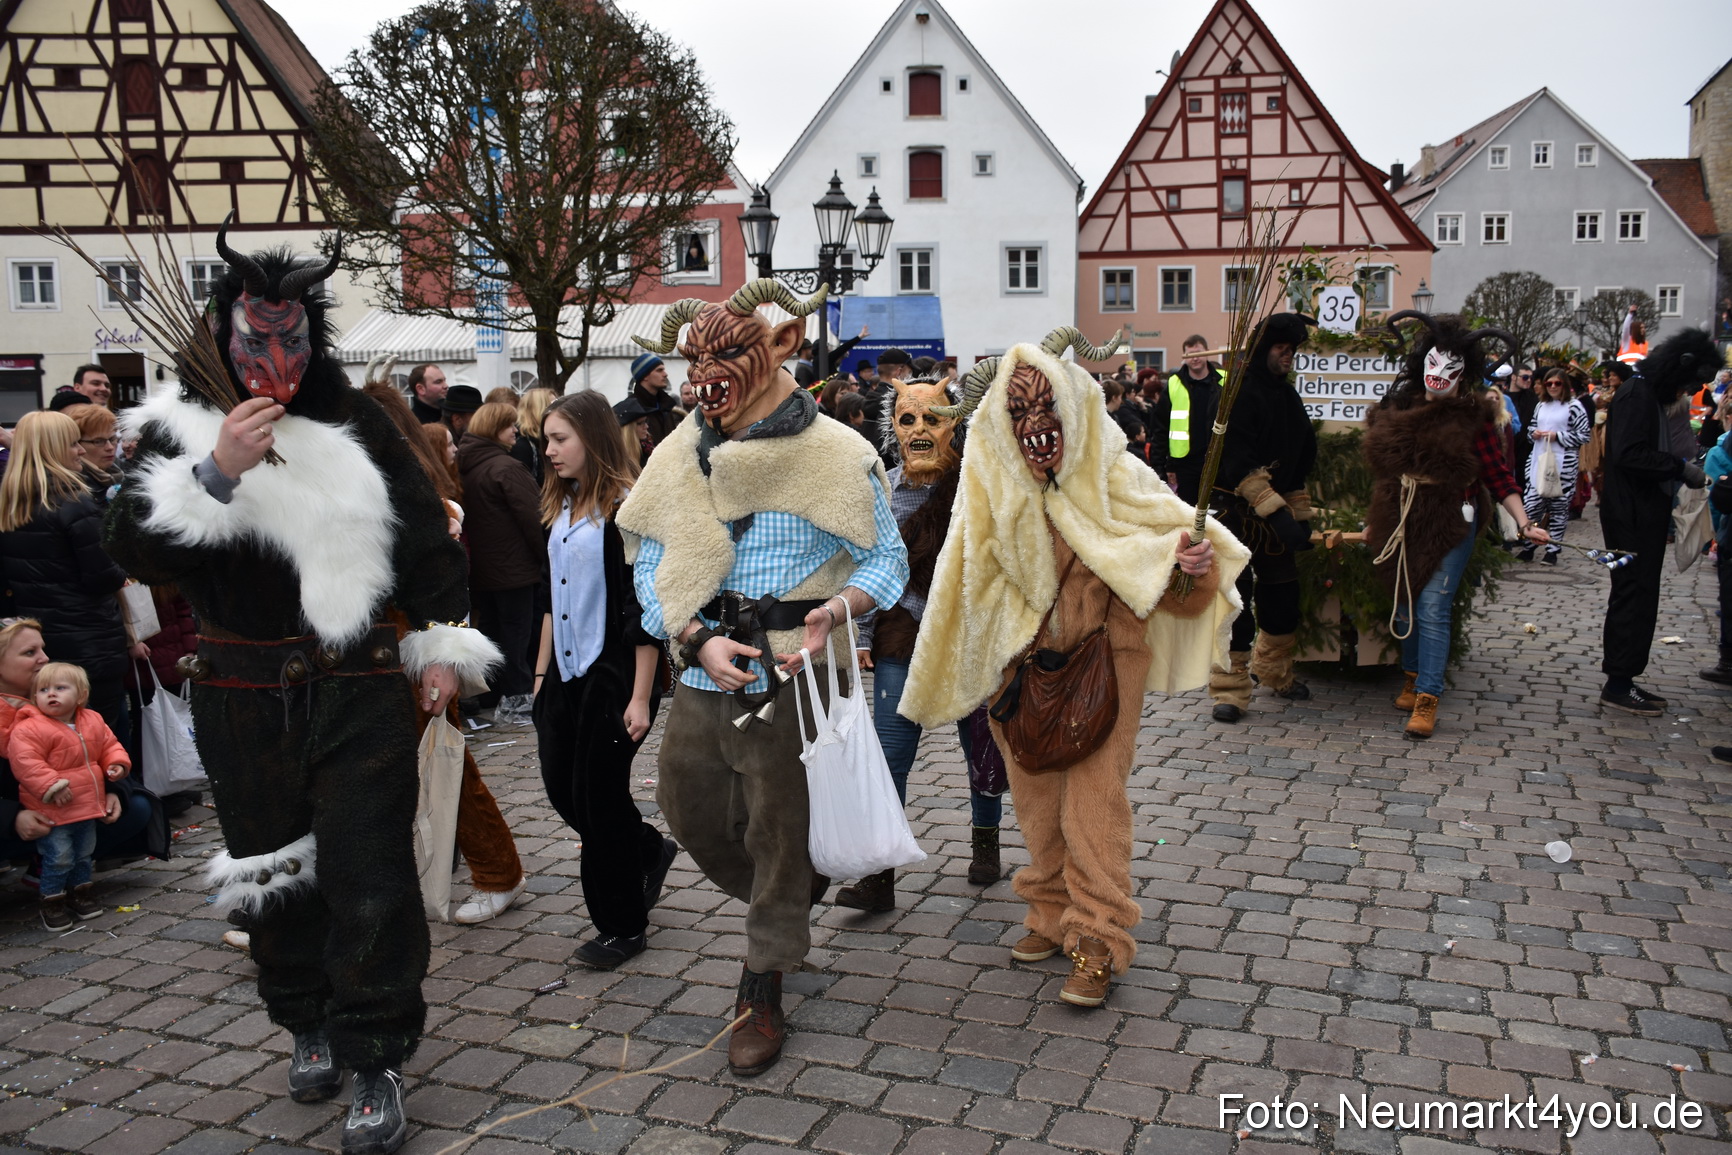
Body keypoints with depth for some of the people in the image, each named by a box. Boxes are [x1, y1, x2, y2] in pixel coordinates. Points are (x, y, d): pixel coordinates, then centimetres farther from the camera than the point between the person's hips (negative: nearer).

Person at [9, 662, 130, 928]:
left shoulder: (93, 722, 4)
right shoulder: (29, 730, -17)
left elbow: (109, 745, 16)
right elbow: (25, 762, -24)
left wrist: (117, 763, -3)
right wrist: (50, 785, -30)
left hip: (88, 807, 6)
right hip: (53, 812, -6)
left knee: (84, 854, 18)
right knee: (59, 857, -5)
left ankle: (80, 893, 35)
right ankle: (51, 901, 14)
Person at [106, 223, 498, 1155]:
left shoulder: (357, 424, 3)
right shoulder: (180, 428, 1)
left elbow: (425, 535, 8)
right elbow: (135, 550, -9)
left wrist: (442, 643, 4)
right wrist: (216, 470, -23)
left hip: (361, 693, -1)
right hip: (244, 701, 1)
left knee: (369, 877, -1)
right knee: (273, 869, 15)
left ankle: (375, 1061, 12)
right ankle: (309, 1024, 36)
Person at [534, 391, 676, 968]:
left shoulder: (627, 508, -14)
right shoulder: (562, 508, 11)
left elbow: (645, 608, -17)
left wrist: (640, 696, -19)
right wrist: (541, 672, 16)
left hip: (614, 672, -8)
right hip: (566, 671, 8)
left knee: (598, 795, 0)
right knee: (561, 786, 11)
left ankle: (623, 926, 17)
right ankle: (650, 850, 34)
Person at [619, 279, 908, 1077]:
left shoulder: (834, 455, -7)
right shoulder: (681, 456, 4)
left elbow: (887, 559, -2)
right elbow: (649, 567, 4)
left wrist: (835, 609, -22)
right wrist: (698, 640, -12)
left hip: (791, 676, -5)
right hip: (704, 673, 5)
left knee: (780, 831, 4)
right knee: (687, 807, 16)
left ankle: (761, 995, 23)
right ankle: (791, 904, 44)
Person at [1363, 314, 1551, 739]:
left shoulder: (1474, 417, -5)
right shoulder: (1399, 409, 6)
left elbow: (1499, 475, -6)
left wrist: (1522, 521, -15)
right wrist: (1377, 522, 18)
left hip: (1450, 524, -4)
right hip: (1402, 523, 4)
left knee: (1432, 608, -10)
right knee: (1406, 605, 10)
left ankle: (1427, 699, -7)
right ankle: (1411, 678, 28)